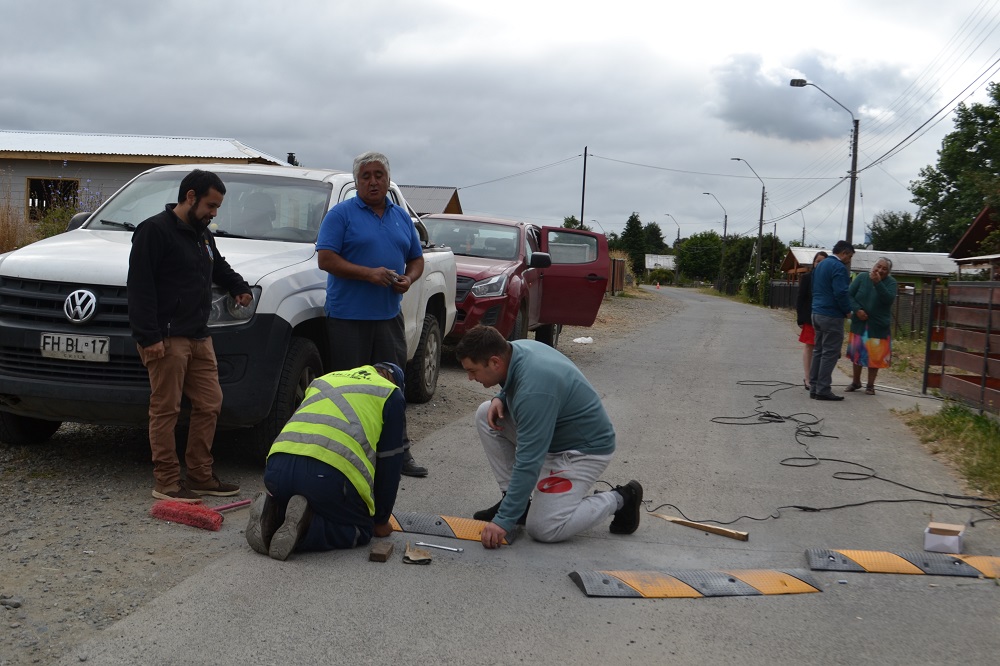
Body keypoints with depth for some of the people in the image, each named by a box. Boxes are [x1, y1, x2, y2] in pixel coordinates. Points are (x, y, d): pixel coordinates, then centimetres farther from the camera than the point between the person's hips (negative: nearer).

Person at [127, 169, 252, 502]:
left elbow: (219, 267, 40)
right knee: (165, 409, -4)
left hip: (199, 337, 9)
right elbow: (140, 285, -15)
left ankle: (200, 475, 18)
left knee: (209, 405, 9)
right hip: (166, 339, -9)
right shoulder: (155, 230, -9)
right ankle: (166, 481, 3)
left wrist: (239, 287, 21)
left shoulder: (203, 234, 19)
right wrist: (148, 337, -21)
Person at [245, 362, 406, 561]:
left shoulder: (323, 380, 34)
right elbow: (389, 463, 17)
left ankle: (272, 512, 1)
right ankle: (307, 523, -10)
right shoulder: (391, 395, 18)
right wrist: (381, 521, 29)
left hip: (277, 468, 6)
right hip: (329, 476, -6)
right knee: (362, 530, 17)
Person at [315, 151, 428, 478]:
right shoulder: (341, 214, -2)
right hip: (348, 316, -5)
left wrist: (409, 278, -2)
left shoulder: (402, 217, 15)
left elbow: (417, 259, 21)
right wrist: (368, 273, -19)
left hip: (389, 316, 5)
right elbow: (326, 259, -10)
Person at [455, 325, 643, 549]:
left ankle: (620, 500, 2)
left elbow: (528, 463, -34)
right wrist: (500, 398, -7)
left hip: (585, 449, -9)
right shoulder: (516, 349, -8)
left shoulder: (533, 391, -35)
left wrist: (504, 521, -32)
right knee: (486, 415, -2)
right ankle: (512, 500, 6)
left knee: (543, 529, -17)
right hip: (551, 434, 9)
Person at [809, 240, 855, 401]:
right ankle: (823, 390, -5)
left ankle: (814, 387, 16)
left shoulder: (821, 265, 16)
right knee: (830, 353, -5)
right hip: (831, 316, -9)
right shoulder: (839, 267, -15)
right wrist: (848, 311, -9)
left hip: (817, 313, 9)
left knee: (818, 351, 13)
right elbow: (841, 293, -22)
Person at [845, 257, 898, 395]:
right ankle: (856, 382, 28)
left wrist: (878, 283, -30)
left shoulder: (891, 282, -5)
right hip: (859, 324, 2)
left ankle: (870, 385, 17)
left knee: (874, 357, 3)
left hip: (879, 326, -2)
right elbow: (849, 294, -4)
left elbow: (889, 299, -22)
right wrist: (857, 309, -18)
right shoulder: (862, 277, -1)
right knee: (856, 354, 11)